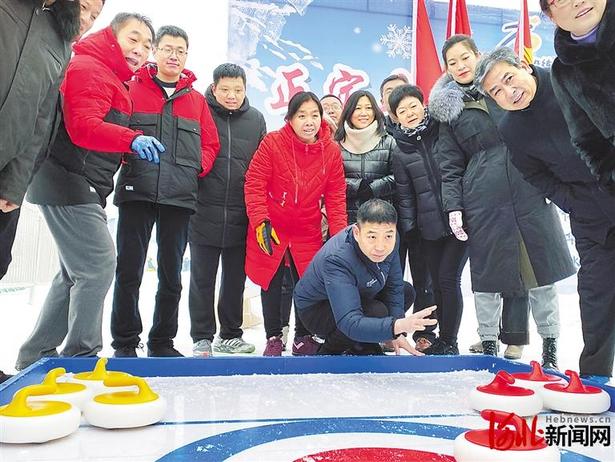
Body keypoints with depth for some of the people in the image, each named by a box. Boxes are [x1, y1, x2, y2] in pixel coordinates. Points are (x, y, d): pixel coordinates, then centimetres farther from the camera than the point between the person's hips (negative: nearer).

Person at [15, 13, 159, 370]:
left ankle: (37, 354, 23)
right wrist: (133, 139, -40)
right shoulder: (89, 68, -10)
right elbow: (82, 126, -27)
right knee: (99, 266, -12)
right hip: (70, 183, -11)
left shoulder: (115, 79, 21)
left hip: (81, 189, 11)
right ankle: (82, 355, -2)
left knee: (78, 272, 15)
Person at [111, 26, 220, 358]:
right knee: (129, 270, -3)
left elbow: (210, 143, 18)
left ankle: (162, 342, 18)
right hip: (137, 190, -2)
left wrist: (198, 166, 1)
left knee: (171, 273, 6)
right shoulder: (132, 88, 11)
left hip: (179, 195, 3)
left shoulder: (196, 100, 19)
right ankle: (125, 342, 10)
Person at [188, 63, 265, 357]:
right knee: (202, 279, 6)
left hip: (241, 217, 3)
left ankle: (230, 335, 26)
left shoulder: (255, 119, 8)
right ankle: (202, 337, 18)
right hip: (204, 214, -2)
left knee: (235, 278, 12)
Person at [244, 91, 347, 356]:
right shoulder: (272, 143, -13)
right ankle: (273, 338, 25)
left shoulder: (331, 151, -4)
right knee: (271, 284, 7)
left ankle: (303, 338, 25)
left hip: (307, 232, 2)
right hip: (270, 229, -2)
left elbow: (336, 197, -1)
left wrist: (339, 236, -7)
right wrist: (260, 222, -19)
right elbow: (254, 184, -11)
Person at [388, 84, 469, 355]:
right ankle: (442, 340, 20)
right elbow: (405, 194, 9)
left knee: (448, 278, -7)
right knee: (438, 282, 7)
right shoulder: (400, 151, 6)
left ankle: (449, 341, 6)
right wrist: (407, 227, 5)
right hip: (430, 226, 3)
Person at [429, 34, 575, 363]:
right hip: (482, 202, -1)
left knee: (541, 265, 4)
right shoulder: (449, 109, 9)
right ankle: (488, 344, 17)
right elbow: (450, 166, 6)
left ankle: (550, 345, 18)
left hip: (531, 193, 2)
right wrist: (453, 207, -3)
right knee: (488, 272, 1)